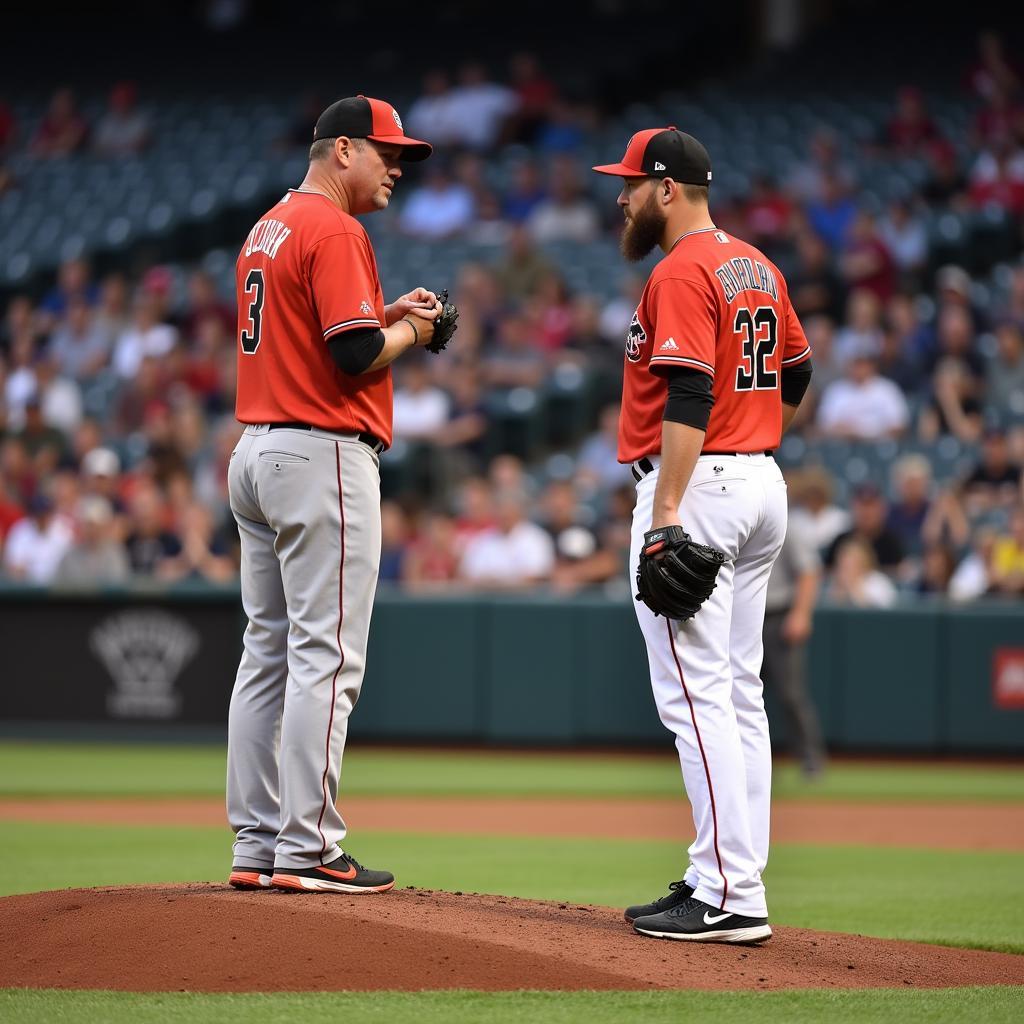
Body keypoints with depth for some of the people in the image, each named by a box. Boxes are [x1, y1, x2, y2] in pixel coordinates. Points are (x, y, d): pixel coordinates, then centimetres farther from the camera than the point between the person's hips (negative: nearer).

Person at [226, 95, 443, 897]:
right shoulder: (335, 232, -13)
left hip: (256, 453, 10)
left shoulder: (267, 230, 17)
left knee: (269, 652, 11)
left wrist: (382, 316, 16)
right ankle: (306, 850, -8)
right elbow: (357, 357, -21)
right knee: (325, 657, -8)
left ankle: (257, 846, 12)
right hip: (323, 456, -10)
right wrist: (407, 331, -2)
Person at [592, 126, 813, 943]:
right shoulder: (759, 268, 15)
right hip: (762, 484, 10)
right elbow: (796, 375, 24)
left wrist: (666, 517, -25)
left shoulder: (681, 273, -14)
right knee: (738, 691, 12)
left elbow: (689, 401, -22)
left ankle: (729, 896, -15)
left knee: (694, 692, -11)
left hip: (697, 485, -10)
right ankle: (734, 878, 15)